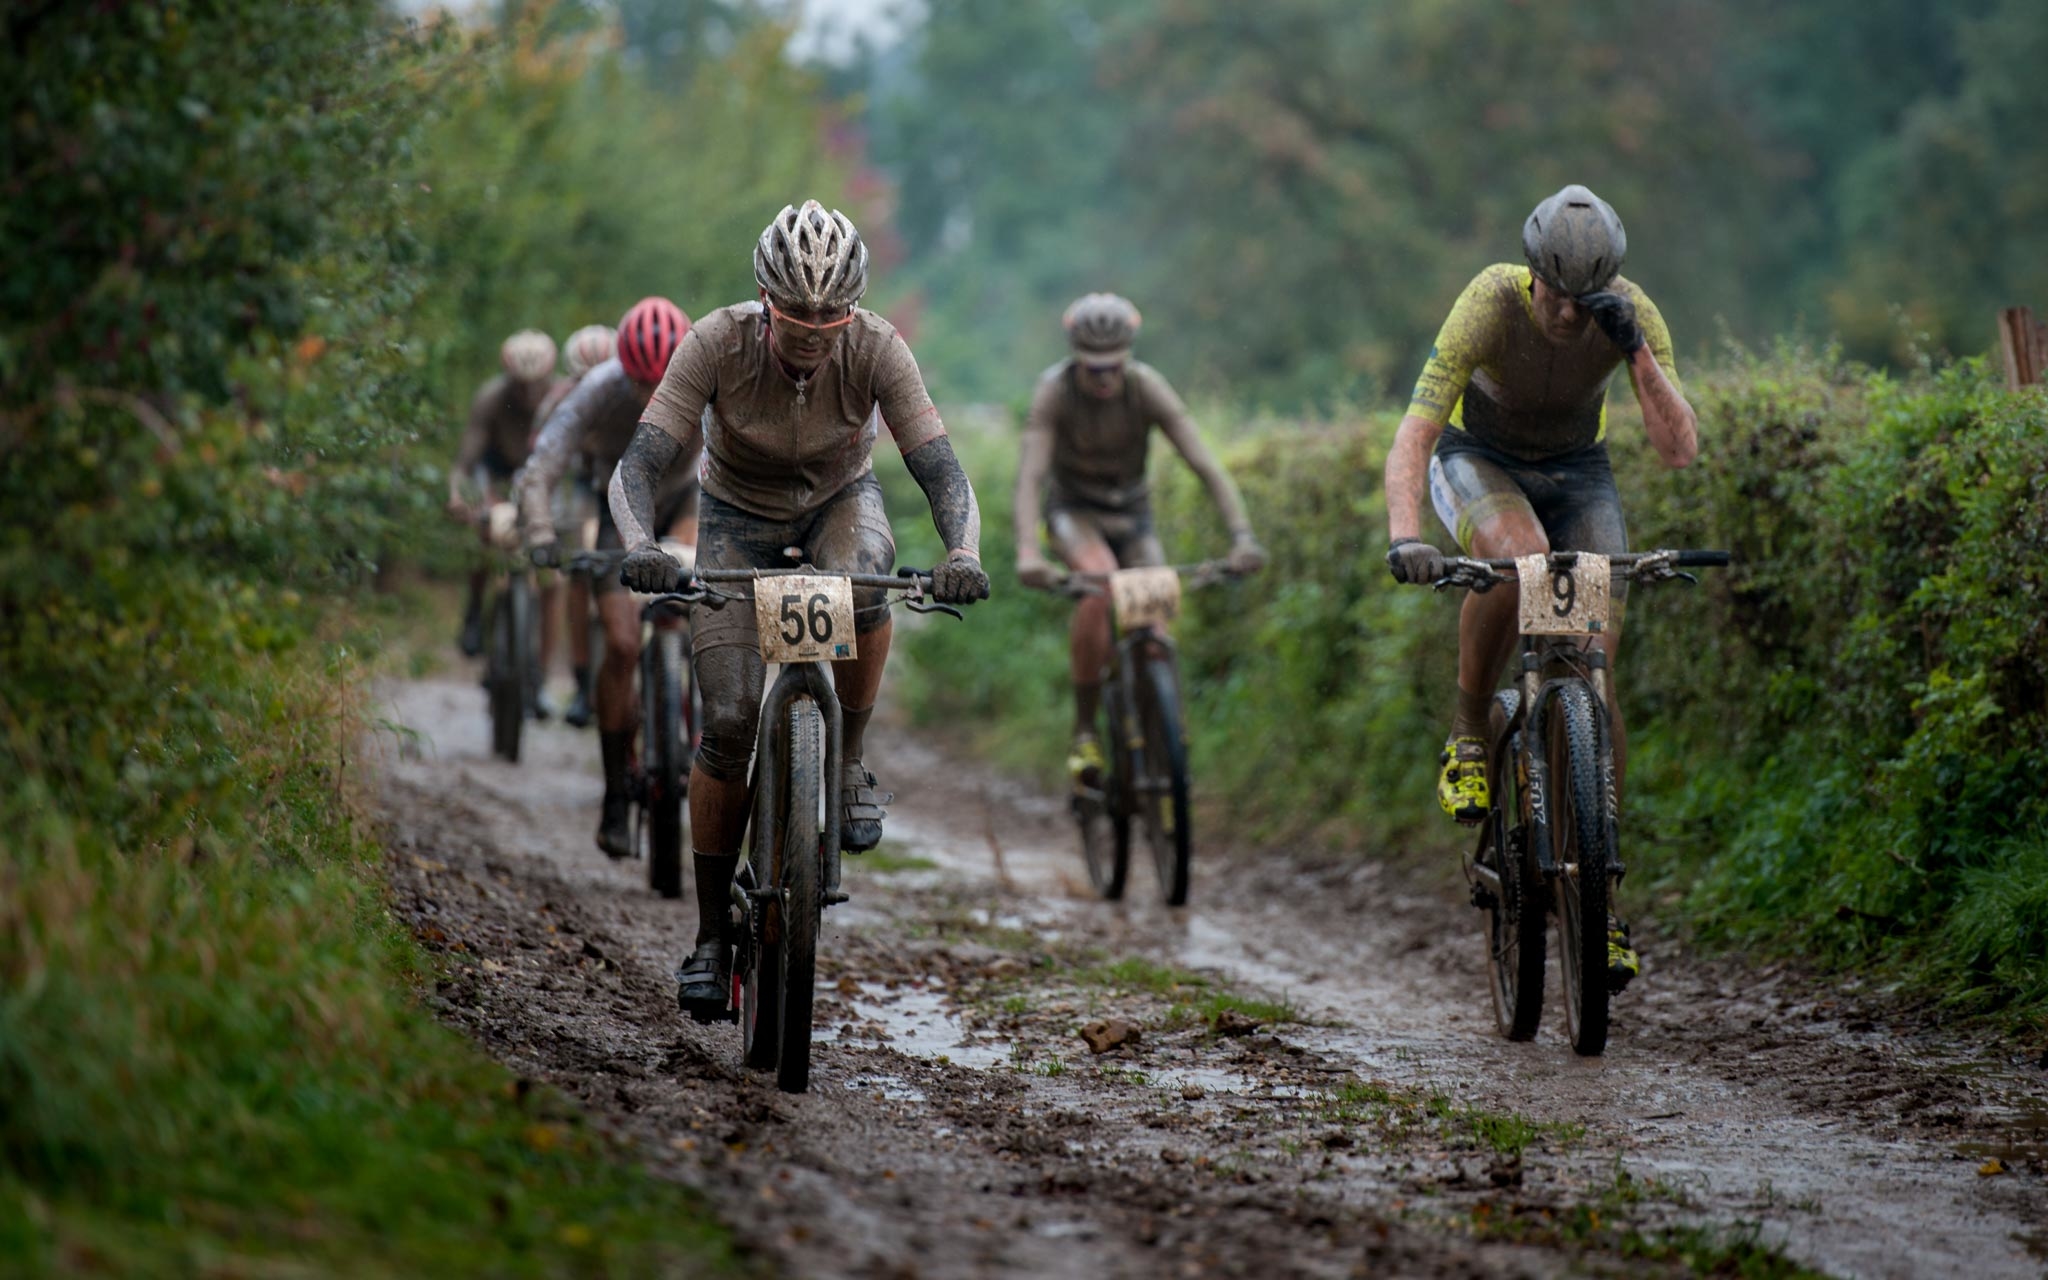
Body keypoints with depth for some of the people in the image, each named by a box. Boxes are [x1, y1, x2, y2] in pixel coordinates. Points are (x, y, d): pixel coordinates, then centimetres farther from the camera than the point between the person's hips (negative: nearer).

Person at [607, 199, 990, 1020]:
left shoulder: (876, 350, -28)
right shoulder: (719, 344, -30)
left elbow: (942, 471, -32)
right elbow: (637, 467, -32)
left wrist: (963, 554, -52)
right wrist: (640, 548, -53)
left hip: (839, 500, 0)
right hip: (739, 517, 0)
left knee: (861, 581, -38)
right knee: (729, 720, -11)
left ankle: (850, 765, -14)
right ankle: (711, 936, 2)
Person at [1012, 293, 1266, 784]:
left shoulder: (1146, 387, -22)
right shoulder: (1055, 390, -25)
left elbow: (1205, 465, -26)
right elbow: (1030, 475, -34)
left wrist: (1242, 535, -39)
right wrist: (1028, 552, -50)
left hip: (1131, 509, 2)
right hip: (1074, 510, -2)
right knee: (1101, 587, -33)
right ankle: (1084, 734, -25)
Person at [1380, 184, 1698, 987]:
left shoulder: (1632, 313, -24)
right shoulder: (1491, 303, -31)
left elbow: (1679, 449, -29)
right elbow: (1414, 437, -36)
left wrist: (1635, 351, -41)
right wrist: (1405, 536, -53)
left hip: (1576, 470, 2)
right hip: (1479, 462, -2)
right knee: (1516, 555, -39)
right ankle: (1468, 734, -16)